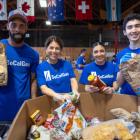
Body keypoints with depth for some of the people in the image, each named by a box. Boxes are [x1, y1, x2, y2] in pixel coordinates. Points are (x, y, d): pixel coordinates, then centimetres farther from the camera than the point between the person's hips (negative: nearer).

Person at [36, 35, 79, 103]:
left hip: (68, 99, 2)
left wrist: (75, 91, -19)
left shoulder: (67, 64, 10)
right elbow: (43, 88, -7)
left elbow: (73, 80, 3)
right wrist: (57, 96, -25)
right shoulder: (41, 67, 2)